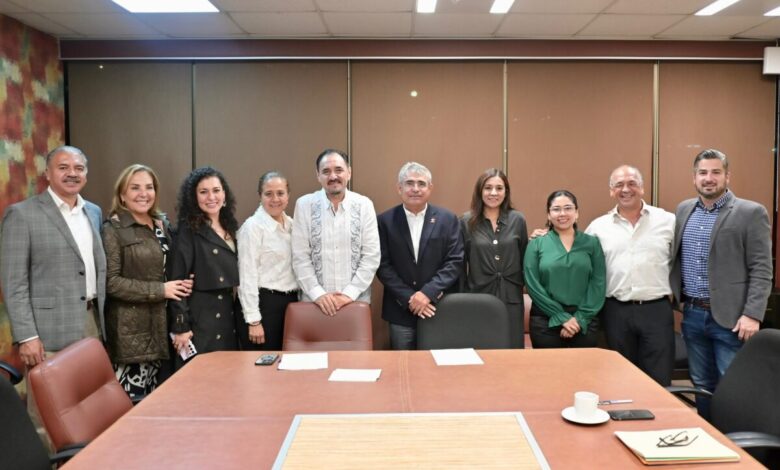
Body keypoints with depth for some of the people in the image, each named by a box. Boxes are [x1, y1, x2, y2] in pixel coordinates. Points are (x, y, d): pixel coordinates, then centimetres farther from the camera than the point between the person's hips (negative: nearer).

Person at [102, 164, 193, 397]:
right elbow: (111, 282, -14)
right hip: (130, 329, -6)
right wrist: (160, 290, -16)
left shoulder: (163, 224, 11)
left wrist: (181, 284, 1)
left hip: (159, 324, 6)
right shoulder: (113, 229, -7)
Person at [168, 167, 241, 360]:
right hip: (199, 318, -7)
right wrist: (180, 326, -17)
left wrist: (239, 314, 12)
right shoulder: (188, 230, -9)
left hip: (229, 315, 7)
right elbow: (178, 280, -13)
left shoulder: (229, 227, 11)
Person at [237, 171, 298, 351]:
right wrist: (253, 320, -16)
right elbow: (247, 276, -14)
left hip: (291, 301, 7)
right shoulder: (253, 226, -11)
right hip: (265, 302, -7)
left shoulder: (291, 224, 10)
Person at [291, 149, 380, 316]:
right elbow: (300, 257, -3)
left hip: (356, 300, 1)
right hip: (314, 301, 0)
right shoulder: (304, 205, -2)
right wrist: (317, 294, -11)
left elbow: (372, 256, -3)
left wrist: (350, 293, -10)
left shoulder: (364, 205, -1)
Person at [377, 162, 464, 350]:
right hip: (401, 311, 0)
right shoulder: (385, 220, 1)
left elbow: (455, 262, -4)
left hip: (440, 309, 0)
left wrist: (428, 293, -15)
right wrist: (409, 298, -12)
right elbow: (383, 266, -3)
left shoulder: (448, 219, 1)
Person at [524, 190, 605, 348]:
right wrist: (561, 317, -10)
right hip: (546, 321, -1)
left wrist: (580, 317, -9)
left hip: (585, 322, 1)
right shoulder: (536, 244, 2)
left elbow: (599, 283, 0)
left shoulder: (592, 243, 6)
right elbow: (533, 285, -5)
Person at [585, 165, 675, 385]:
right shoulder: (598, 227, 4)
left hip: (656, 310, -1)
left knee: (658, 380, 3)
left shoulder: (668, 221, 2)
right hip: (616, 311, 1)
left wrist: (674, 289, 2)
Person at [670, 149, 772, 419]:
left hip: (730, 317, -5)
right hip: (692, 314, 5)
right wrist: (675, 298, 7)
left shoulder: (751, 213, -6)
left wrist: (752, 315, -17)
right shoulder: (684, 210, 10)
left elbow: (761, 270, -10)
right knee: (702, 386, 15)